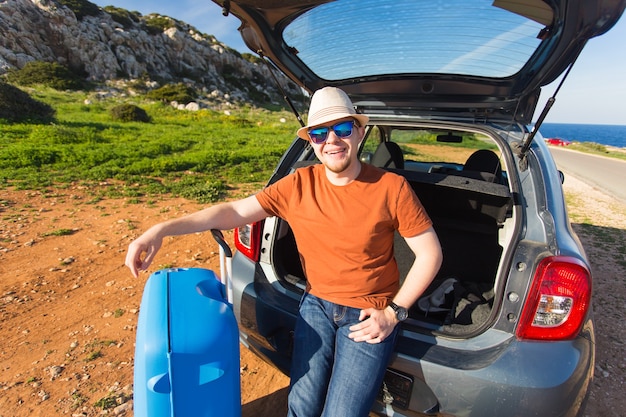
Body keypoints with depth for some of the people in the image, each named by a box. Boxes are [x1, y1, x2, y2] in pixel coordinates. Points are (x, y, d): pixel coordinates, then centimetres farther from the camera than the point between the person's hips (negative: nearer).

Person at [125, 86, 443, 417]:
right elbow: (234, 212, -6)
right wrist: (161, 230, -15)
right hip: (317, 303, 2)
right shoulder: (299, 186, -6)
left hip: (369, 314, -2)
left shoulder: (391, 188, -12)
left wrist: (394, 313, -11)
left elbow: (430, 254, -5)